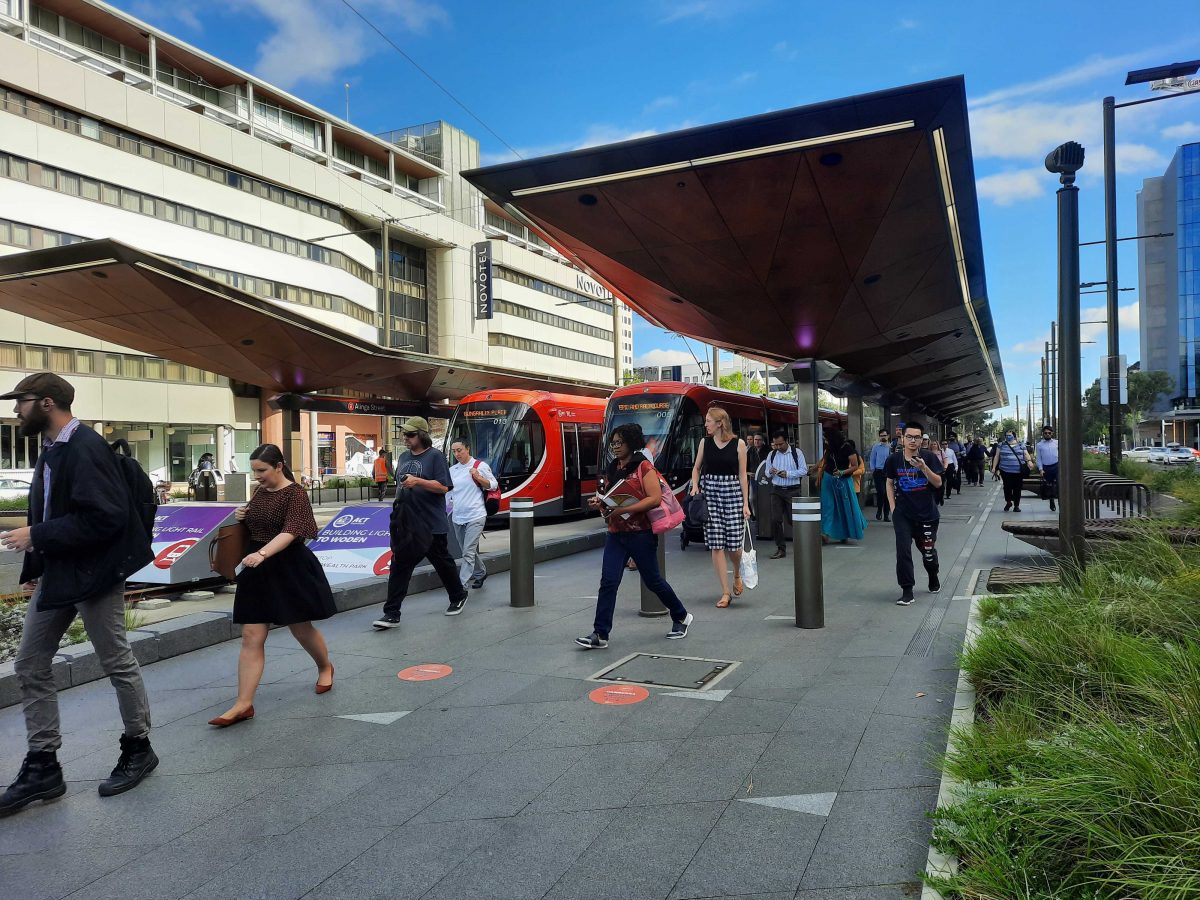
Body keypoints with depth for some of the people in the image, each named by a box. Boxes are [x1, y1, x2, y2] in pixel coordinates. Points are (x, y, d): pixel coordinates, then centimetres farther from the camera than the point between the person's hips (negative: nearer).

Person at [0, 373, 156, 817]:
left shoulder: (85, 448, -19)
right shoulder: (52, 450, 10)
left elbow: (103, 517, -26)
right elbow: (51, 513, 17)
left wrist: (37, 537, -20)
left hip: (93, 573, -9)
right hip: (56, 573, 10)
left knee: (117, 663, 5)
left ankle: (138, 749, 23)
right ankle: (43, 766, 20)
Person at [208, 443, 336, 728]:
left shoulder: (295, 493, -13)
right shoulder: (259, 492, 8)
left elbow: (290, 532, -25)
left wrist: (262, 554, -40)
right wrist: (241, 516, 1)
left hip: (290, 568, -6)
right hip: (257, 569, 6)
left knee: (302, 628, 11)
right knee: (251, 637, -1)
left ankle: (325, 667, 39)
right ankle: (244, 704, -1)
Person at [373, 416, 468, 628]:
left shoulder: (435, 457, -9)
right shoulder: (403, 457, 13)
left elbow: (443, 487, -16)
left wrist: (418, 481, -26)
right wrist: (398, 505, 20)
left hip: (431, 524, -6)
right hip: (405, 524, 6)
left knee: (442, 562, 11)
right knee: (399, 565, -1)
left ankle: (458, 597, 34)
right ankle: (392, 614, 0)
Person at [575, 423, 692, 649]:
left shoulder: (644, 467, -8)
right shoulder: (612, 470, 12)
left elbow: (655, 499, -19)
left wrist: (624, 510, -23)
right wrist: (599, 502, 0)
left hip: (641, 534, -6)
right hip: (615, 534, 6)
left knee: (652, 580, 8)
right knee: (608, 581, -5)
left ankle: (681, 617, 30)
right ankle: (600, 634, -4)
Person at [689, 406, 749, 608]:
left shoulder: (738, 444, -1)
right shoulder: (705, 442, 6)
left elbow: (742, 475, 1)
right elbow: (696, 467, 17)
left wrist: (745, 503, -2)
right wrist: (695, 486, -2)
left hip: (732, 493, -2)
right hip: (709, 493, 2)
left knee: (734, 544, -4)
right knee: (716, 544, -2)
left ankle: (737, 574, 31)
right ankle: (726, 592, 6)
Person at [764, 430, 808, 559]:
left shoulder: (797, 452, -2)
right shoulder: (772, 454, 9)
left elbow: (804, 470, -6)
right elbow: (767, 473, 16)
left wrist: (787, 474, -18)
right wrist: (770, 472, -8)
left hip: (793, 490, -4)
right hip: (776, 490, 4)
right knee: (775, 519, -2)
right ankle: (781, 549, 8)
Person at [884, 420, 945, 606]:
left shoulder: (928, 458, -4)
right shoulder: (894, 459, -1)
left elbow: (938, 483, -8)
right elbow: (890, 483, 10)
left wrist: (923, 467, -24)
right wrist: (892, 507, 3)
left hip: (927, 514, 0)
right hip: (903, 514, 0)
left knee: (928, 551, 13)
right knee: (903, 551, -8)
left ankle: (933, 579, 43)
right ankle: (907, 591, -1)